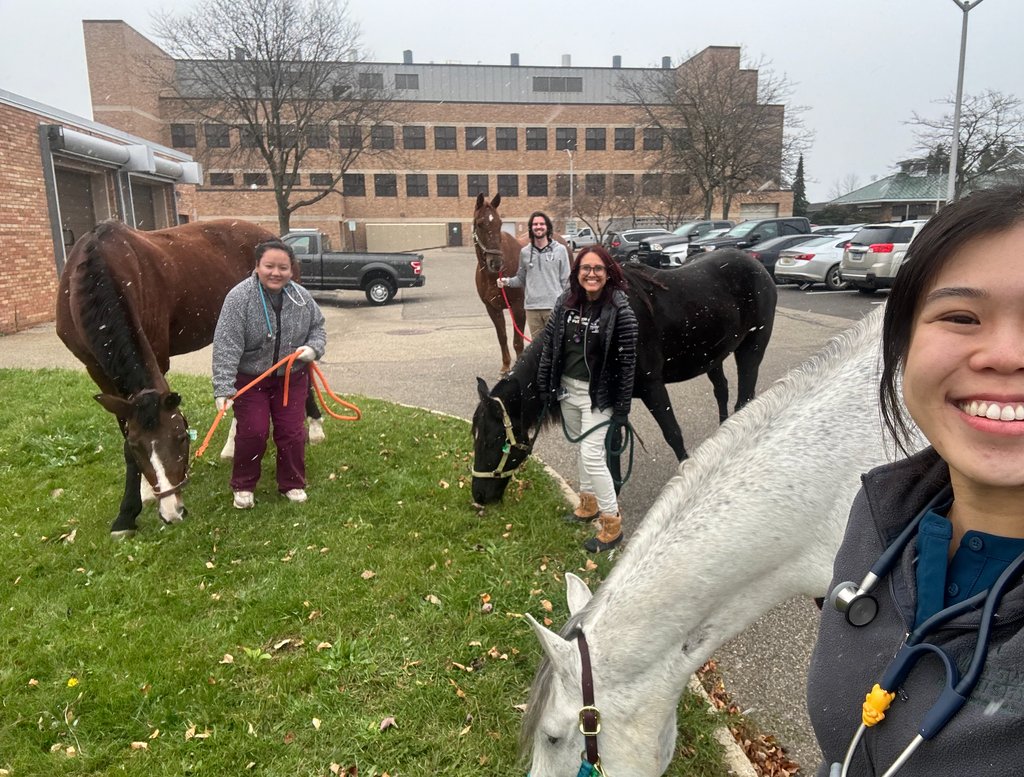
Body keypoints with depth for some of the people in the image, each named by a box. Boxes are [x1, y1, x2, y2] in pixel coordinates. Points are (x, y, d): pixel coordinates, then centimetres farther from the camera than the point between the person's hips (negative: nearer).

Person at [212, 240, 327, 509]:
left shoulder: (301, 297, -7)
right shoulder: (239, 298, -20)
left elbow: (318, 326, 9)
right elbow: (226, 345, -25)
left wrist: (314, 348, -13)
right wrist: (224, 387, -32)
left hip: (291, 378, 3)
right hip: (249, 379, -3)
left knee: (292, 432, 5)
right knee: (252, 432, -2)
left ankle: (293, 484, 23)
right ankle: (243, 486, 20)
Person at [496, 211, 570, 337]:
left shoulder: (560, 249, 0)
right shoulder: (525, 252, 7)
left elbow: (566, 280, 0)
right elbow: (521, 279, 13)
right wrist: (507, 281, -6)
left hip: (554, 306, -3)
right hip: (532, 308, 3)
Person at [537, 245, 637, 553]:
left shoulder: (620, 310, -17)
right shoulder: (565, 303, -3)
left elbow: (627, 362, -16)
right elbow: (549, 344, 5)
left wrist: (622, 408, -15)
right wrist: (544, 386, 5)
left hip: (598, 394, -6)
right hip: (567, 389, 6)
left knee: (592, 455, -7)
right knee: (581, 447, 20)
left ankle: (612, 522, 7)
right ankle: (589, 502, 40)